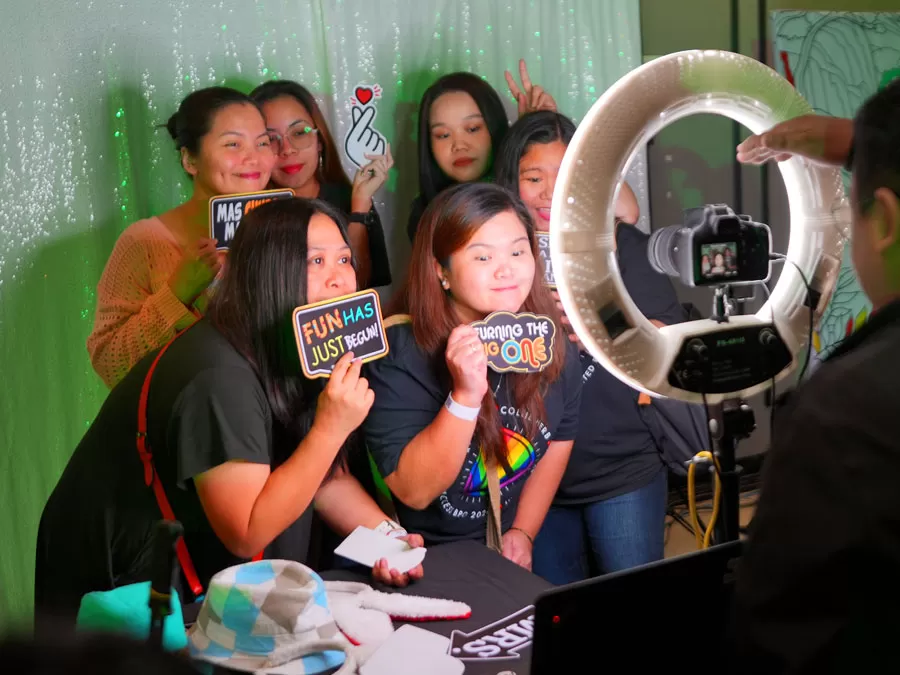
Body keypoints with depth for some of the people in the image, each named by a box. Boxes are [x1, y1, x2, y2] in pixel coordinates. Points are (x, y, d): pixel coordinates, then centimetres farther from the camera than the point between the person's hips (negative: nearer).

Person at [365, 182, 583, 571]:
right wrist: (465, 396, -35)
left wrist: (523, 533, 3)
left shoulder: (549, 340, -7)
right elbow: (413, 491, -25)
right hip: (420, 561, -4)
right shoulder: (400, 353, -21)